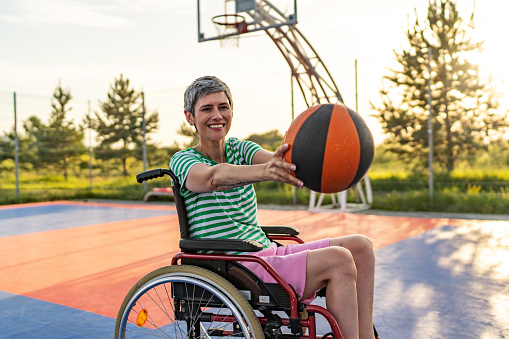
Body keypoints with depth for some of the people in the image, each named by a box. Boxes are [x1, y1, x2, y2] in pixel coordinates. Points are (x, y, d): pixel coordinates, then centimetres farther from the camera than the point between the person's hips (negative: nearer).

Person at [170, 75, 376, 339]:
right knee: (338, 260, -22)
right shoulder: (182, 161, -4)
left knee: (360, 246, -5)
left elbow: (277, 160, -11)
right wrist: (264, 171, -50)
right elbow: (215, 177, -29)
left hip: (268, 252, 7)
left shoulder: (239, 149, 11)